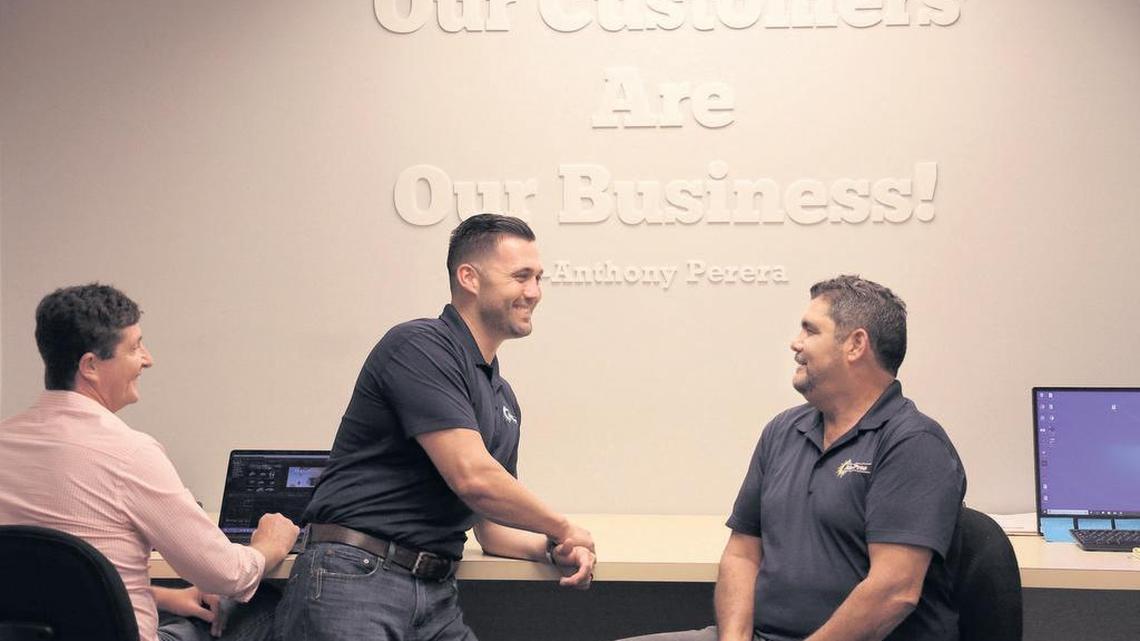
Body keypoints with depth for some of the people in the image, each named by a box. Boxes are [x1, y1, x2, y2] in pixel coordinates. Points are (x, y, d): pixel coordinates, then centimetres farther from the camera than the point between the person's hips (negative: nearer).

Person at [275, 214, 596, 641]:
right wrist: (564, 530, -4)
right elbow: (473, 478, -18)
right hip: (355, 578, -8)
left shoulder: (503, 399, 18)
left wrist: (556, 550, 1)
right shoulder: (420, 346, -10)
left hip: (437, 598, 8)